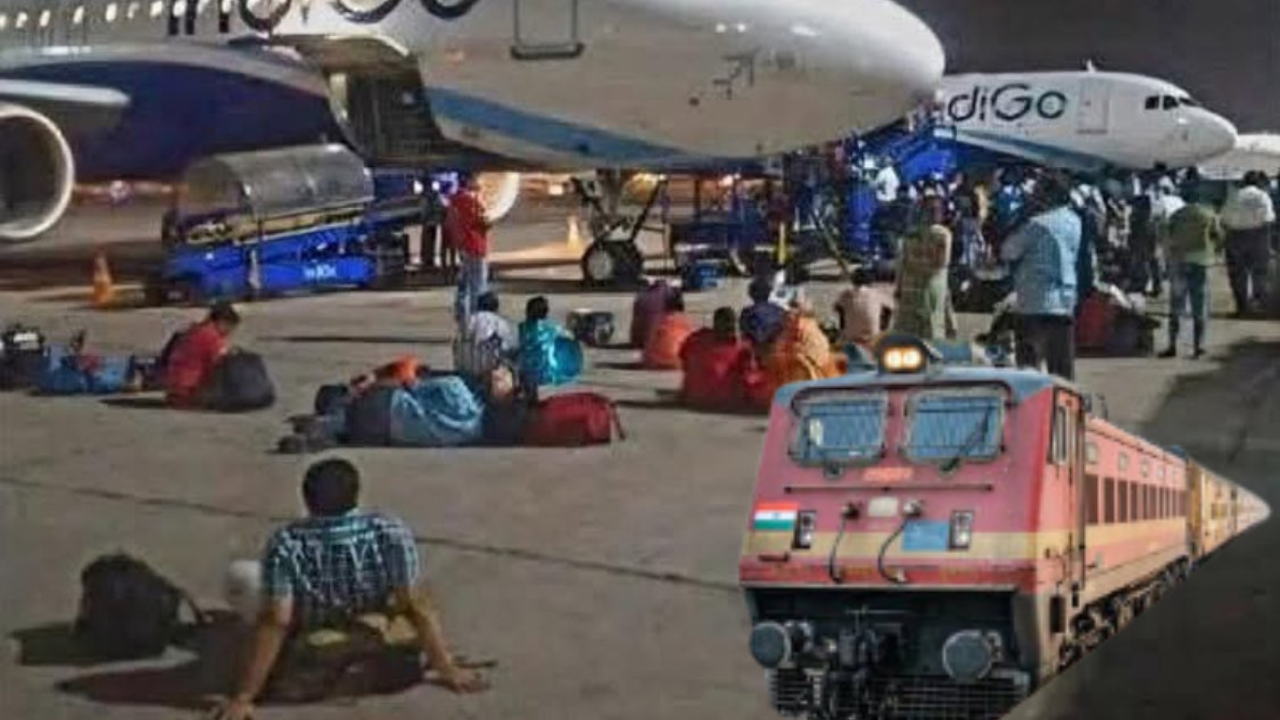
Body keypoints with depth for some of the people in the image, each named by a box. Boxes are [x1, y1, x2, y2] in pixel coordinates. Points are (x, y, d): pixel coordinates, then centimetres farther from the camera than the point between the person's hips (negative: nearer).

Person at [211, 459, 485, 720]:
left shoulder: (285, 544, -27)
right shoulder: (390, 531, -25)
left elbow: (274, 621, -30)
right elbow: (417, 604, -25)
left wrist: (242, 698, -26)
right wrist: (447, 668, -17)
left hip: (308, 650, -1)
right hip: (374, 642, 1)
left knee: (239, 578, 9)